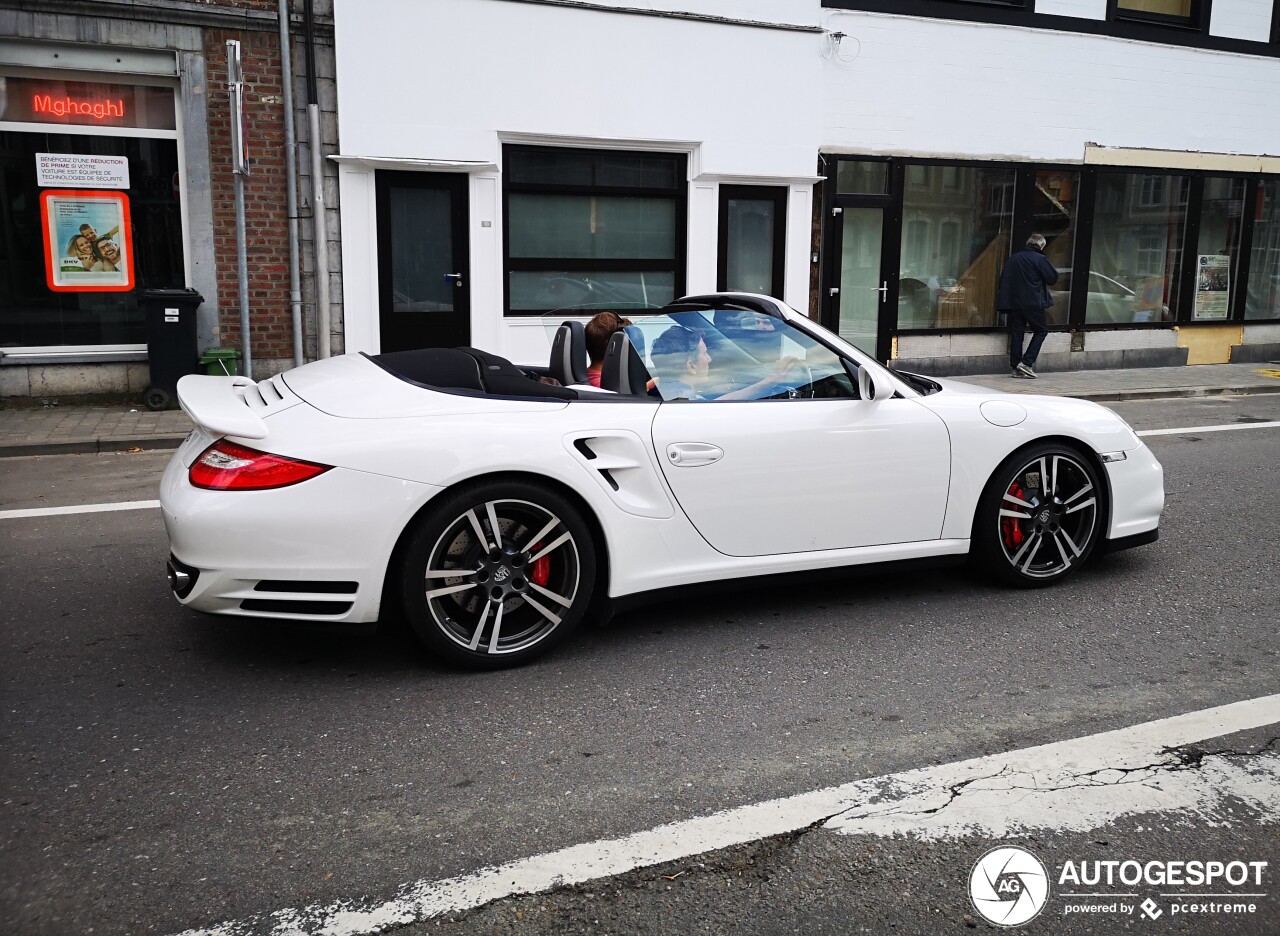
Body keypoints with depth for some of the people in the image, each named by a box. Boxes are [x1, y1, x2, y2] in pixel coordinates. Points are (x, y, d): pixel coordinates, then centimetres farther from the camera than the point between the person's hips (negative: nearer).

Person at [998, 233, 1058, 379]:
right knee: (1041, 330, 9)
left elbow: (1003, 279, 12)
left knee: (1016, 334, 9)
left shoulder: (1013, 258, 10)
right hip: (1033, 303, -5)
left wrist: (1004, 299, 16)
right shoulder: (1040, 259, -8)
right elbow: (1053, 278, -5)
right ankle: (1026, 363, -3)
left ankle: (1016, 367, 8)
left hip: (1013, 303, 5)